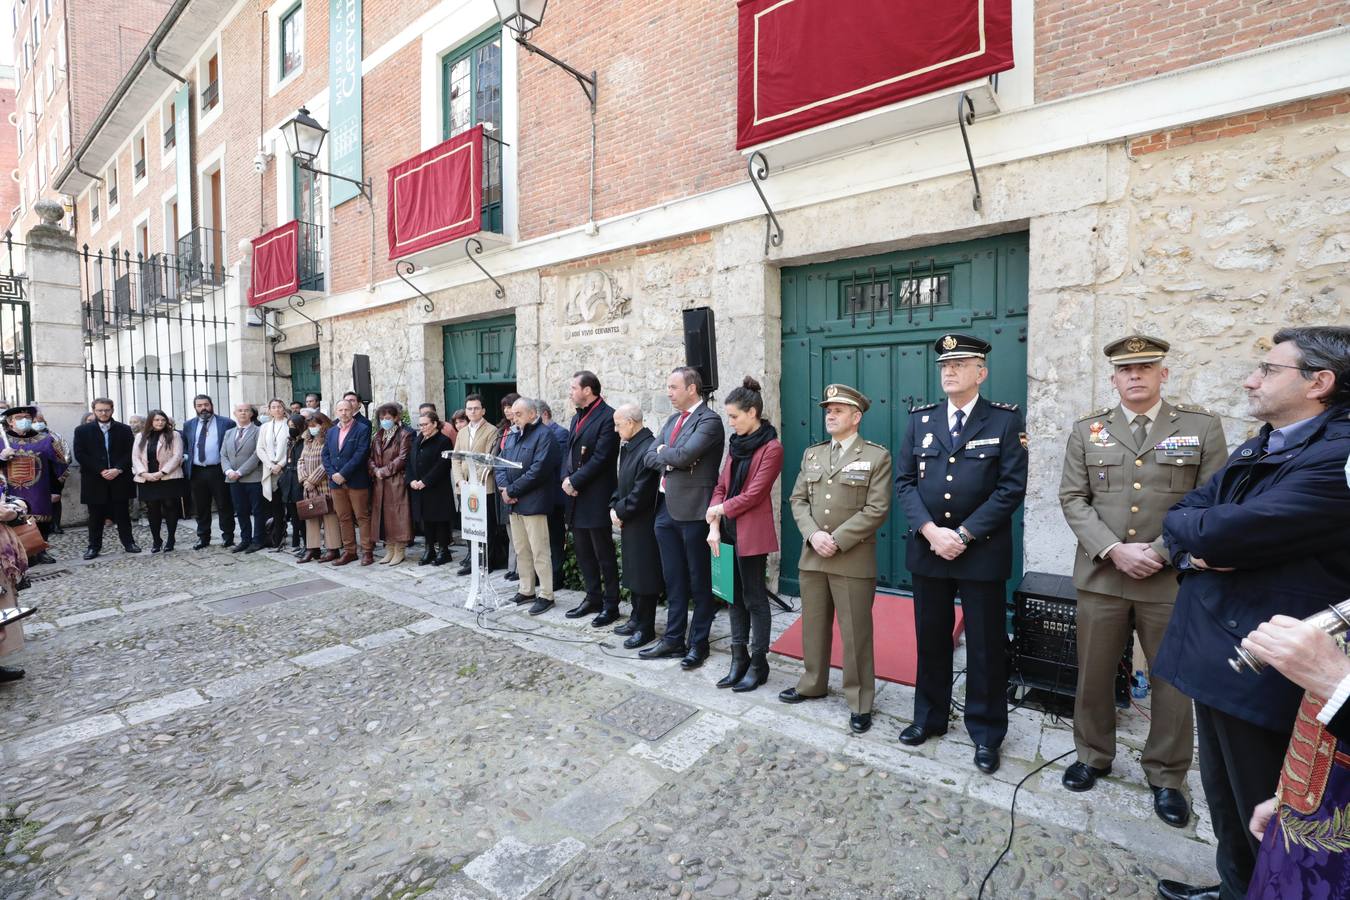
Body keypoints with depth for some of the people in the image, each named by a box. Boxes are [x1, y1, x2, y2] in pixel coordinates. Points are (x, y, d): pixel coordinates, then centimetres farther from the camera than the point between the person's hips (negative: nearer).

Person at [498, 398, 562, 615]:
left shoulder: (543, 435, -9)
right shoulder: (514, 437, 18)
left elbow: (537, 471, -18)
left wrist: (511, 490, -14)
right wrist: (503, 487, -5)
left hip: (533, 503, -8)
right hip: (513, 503, 8)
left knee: (539, 552, -3)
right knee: (521, 550, 14)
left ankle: (546, 595, 7)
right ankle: (526, 591, 26)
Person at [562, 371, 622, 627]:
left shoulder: (608, 417, -12)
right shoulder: (577, 418, 16)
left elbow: (601, 458, -18)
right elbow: (568, 453, 15)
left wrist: (575, 481, -14)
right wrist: (566, 478, -2)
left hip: (596, 498, -8)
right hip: (576, 497, 9)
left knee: (604, 555, 2)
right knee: (583, 552, 16)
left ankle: (611, 605, 14)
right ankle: (593, 598, 30)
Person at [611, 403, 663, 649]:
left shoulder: (649, 448, -21)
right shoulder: (627, 446, 8)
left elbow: (641, 494, -22)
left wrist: (620, 511, -11)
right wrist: (614, 507, 2)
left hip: (644, 524, -9)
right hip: (629, 523, 9)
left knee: (645, 574, 2)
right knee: (634, 572, 19)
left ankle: (646, 628, 15)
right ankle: (637, 618, 34)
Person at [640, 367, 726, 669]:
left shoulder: (709, 420, -11)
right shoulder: (671, 421, 16)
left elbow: (685, 454, -24)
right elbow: (650, 457, 9)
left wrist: (663, 452, -5)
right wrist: (672, 460, -9)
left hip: (692, 510, -7)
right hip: (666, 508, 8)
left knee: (698, 581, 7)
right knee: (673, 580, 16)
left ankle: (698, 644, 21)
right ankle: (673, 639, 28)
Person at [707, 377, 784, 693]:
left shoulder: (771, 447, -11)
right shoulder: (736, 443, 12)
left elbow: (753, 494, -16)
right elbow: (721, 486, 8)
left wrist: (721, 510, -4)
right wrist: (714, 525, -3)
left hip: (752, 534, -7)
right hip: (729, 531, 7)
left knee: (755, 599, 5)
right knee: (735, 597, 14)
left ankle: (758, 665, 20)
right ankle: (739, 660, 26)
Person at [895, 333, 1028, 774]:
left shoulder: (1005, 420, -3)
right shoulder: (921, 419, 6)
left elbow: (1012, 488, -9)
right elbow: (904, 482, 2)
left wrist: (963, 535, -15)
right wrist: (930, 531, -12)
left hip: (983, 551, -3)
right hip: (927, 548, 3)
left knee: (986, 647, 9)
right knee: (930, 639, 15)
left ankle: (986, 733, 28)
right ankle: (929, 717, 33)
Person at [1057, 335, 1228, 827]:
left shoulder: (1202, 427, 2)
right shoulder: (1086, 430, 5)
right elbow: (1073, 499, 1)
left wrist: (1160, 551, -13)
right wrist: (1114, 550, -11)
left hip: (1173, 578, 0)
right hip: (1101, 574, 1)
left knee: (1173, 680, 11)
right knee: (1094, 675, 11)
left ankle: (1166, 777, 31)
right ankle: (1093, 756, 31)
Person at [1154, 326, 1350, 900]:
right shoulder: (1253, 452, 11)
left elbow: (1223, 535, -26)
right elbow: (1180, 517, 9)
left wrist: (1194, 526, -5)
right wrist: (1192, 546, -12)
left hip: (1265, 669, -8)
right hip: (1217, 650, 8)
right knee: (1222, 791, 24)